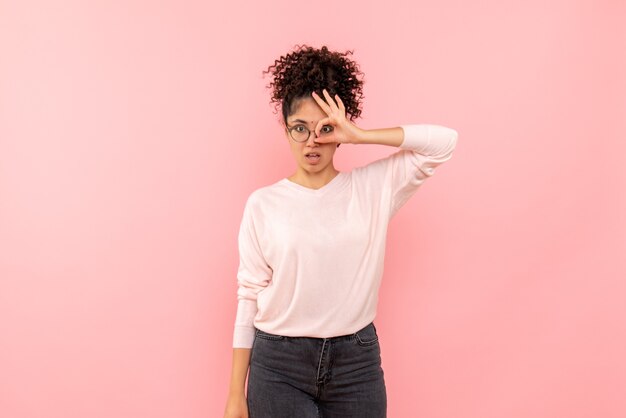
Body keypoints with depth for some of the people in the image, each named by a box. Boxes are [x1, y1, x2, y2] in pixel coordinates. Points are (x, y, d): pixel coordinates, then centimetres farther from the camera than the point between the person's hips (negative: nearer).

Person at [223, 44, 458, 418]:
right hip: (279, 364, -1)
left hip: (356, 361, 1)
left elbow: (445, 142, -7)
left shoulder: (374, 187, 0)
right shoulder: (263, 204, -2)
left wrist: (359, 135, -12)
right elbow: (249, 296, 0)